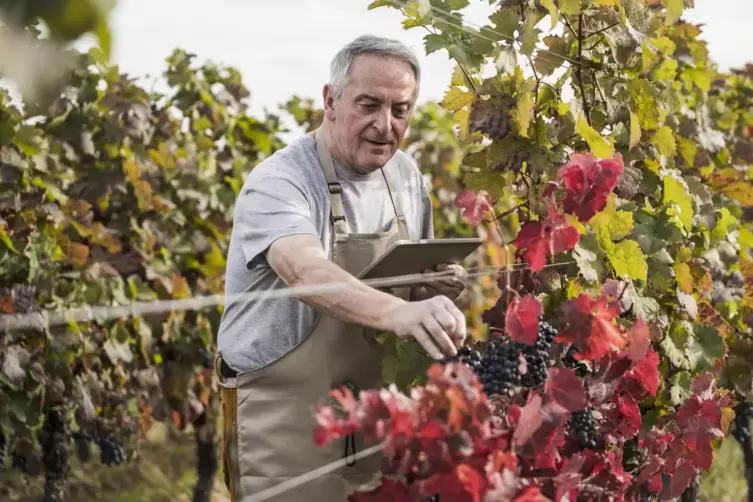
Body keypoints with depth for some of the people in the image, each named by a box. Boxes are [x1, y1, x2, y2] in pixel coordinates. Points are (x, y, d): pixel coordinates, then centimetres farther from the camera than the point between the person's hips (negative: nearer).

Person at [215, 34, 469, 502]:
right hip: (284, 423, -6)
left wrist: (437, 291, -8)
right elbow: (306, 273, -37)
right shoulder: (278, 182, -17)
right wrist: (396, 311, -54)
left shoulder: (406, 175, 5)